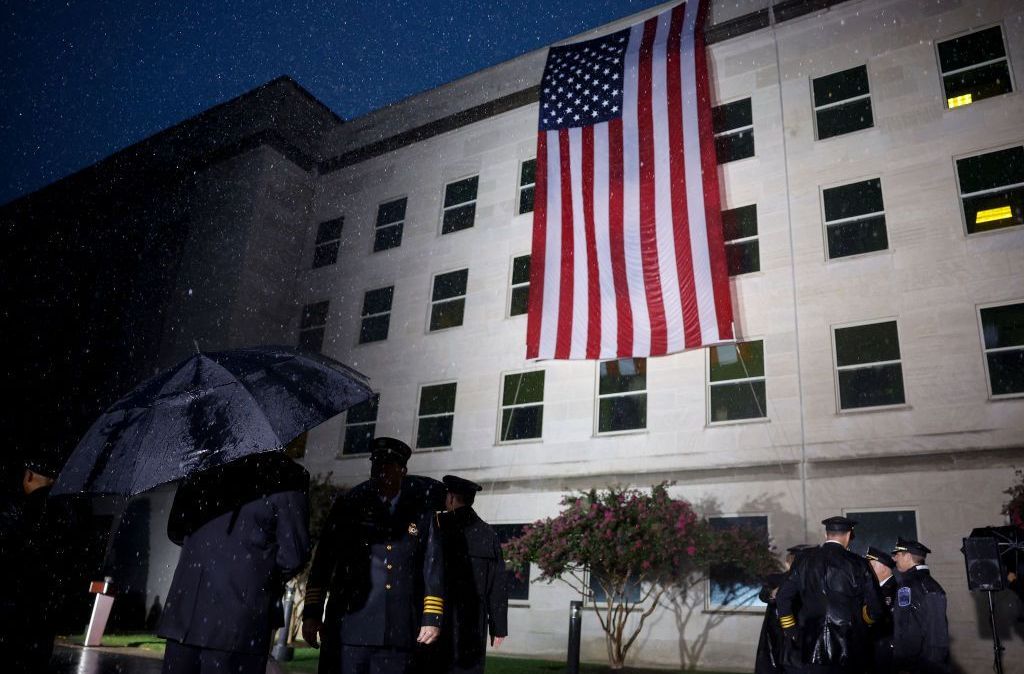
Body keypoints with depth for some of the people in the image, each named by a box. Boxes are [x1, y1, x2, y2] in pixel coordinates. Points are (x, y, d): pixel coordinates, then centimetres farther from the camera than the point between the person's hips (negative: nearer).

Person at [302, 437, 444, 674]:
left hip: (397, 634, 1)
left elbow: (433, 569, 5)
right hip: (348, 629, 0)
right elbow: (322, 562, 7)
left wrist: (432, 618, -1)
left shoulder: (421, 514, 8)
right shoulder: (347, 506, 8)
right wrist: (311, 614, 3)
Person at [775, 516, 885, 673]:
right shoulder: (858, 564, -5)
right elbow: (875, 608, -1)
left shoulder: (804, 560, 1)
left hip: (813, 645, 1)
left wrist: (791, 632, 13)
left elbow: (782, 597, 1)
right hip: (849, 647, -1)